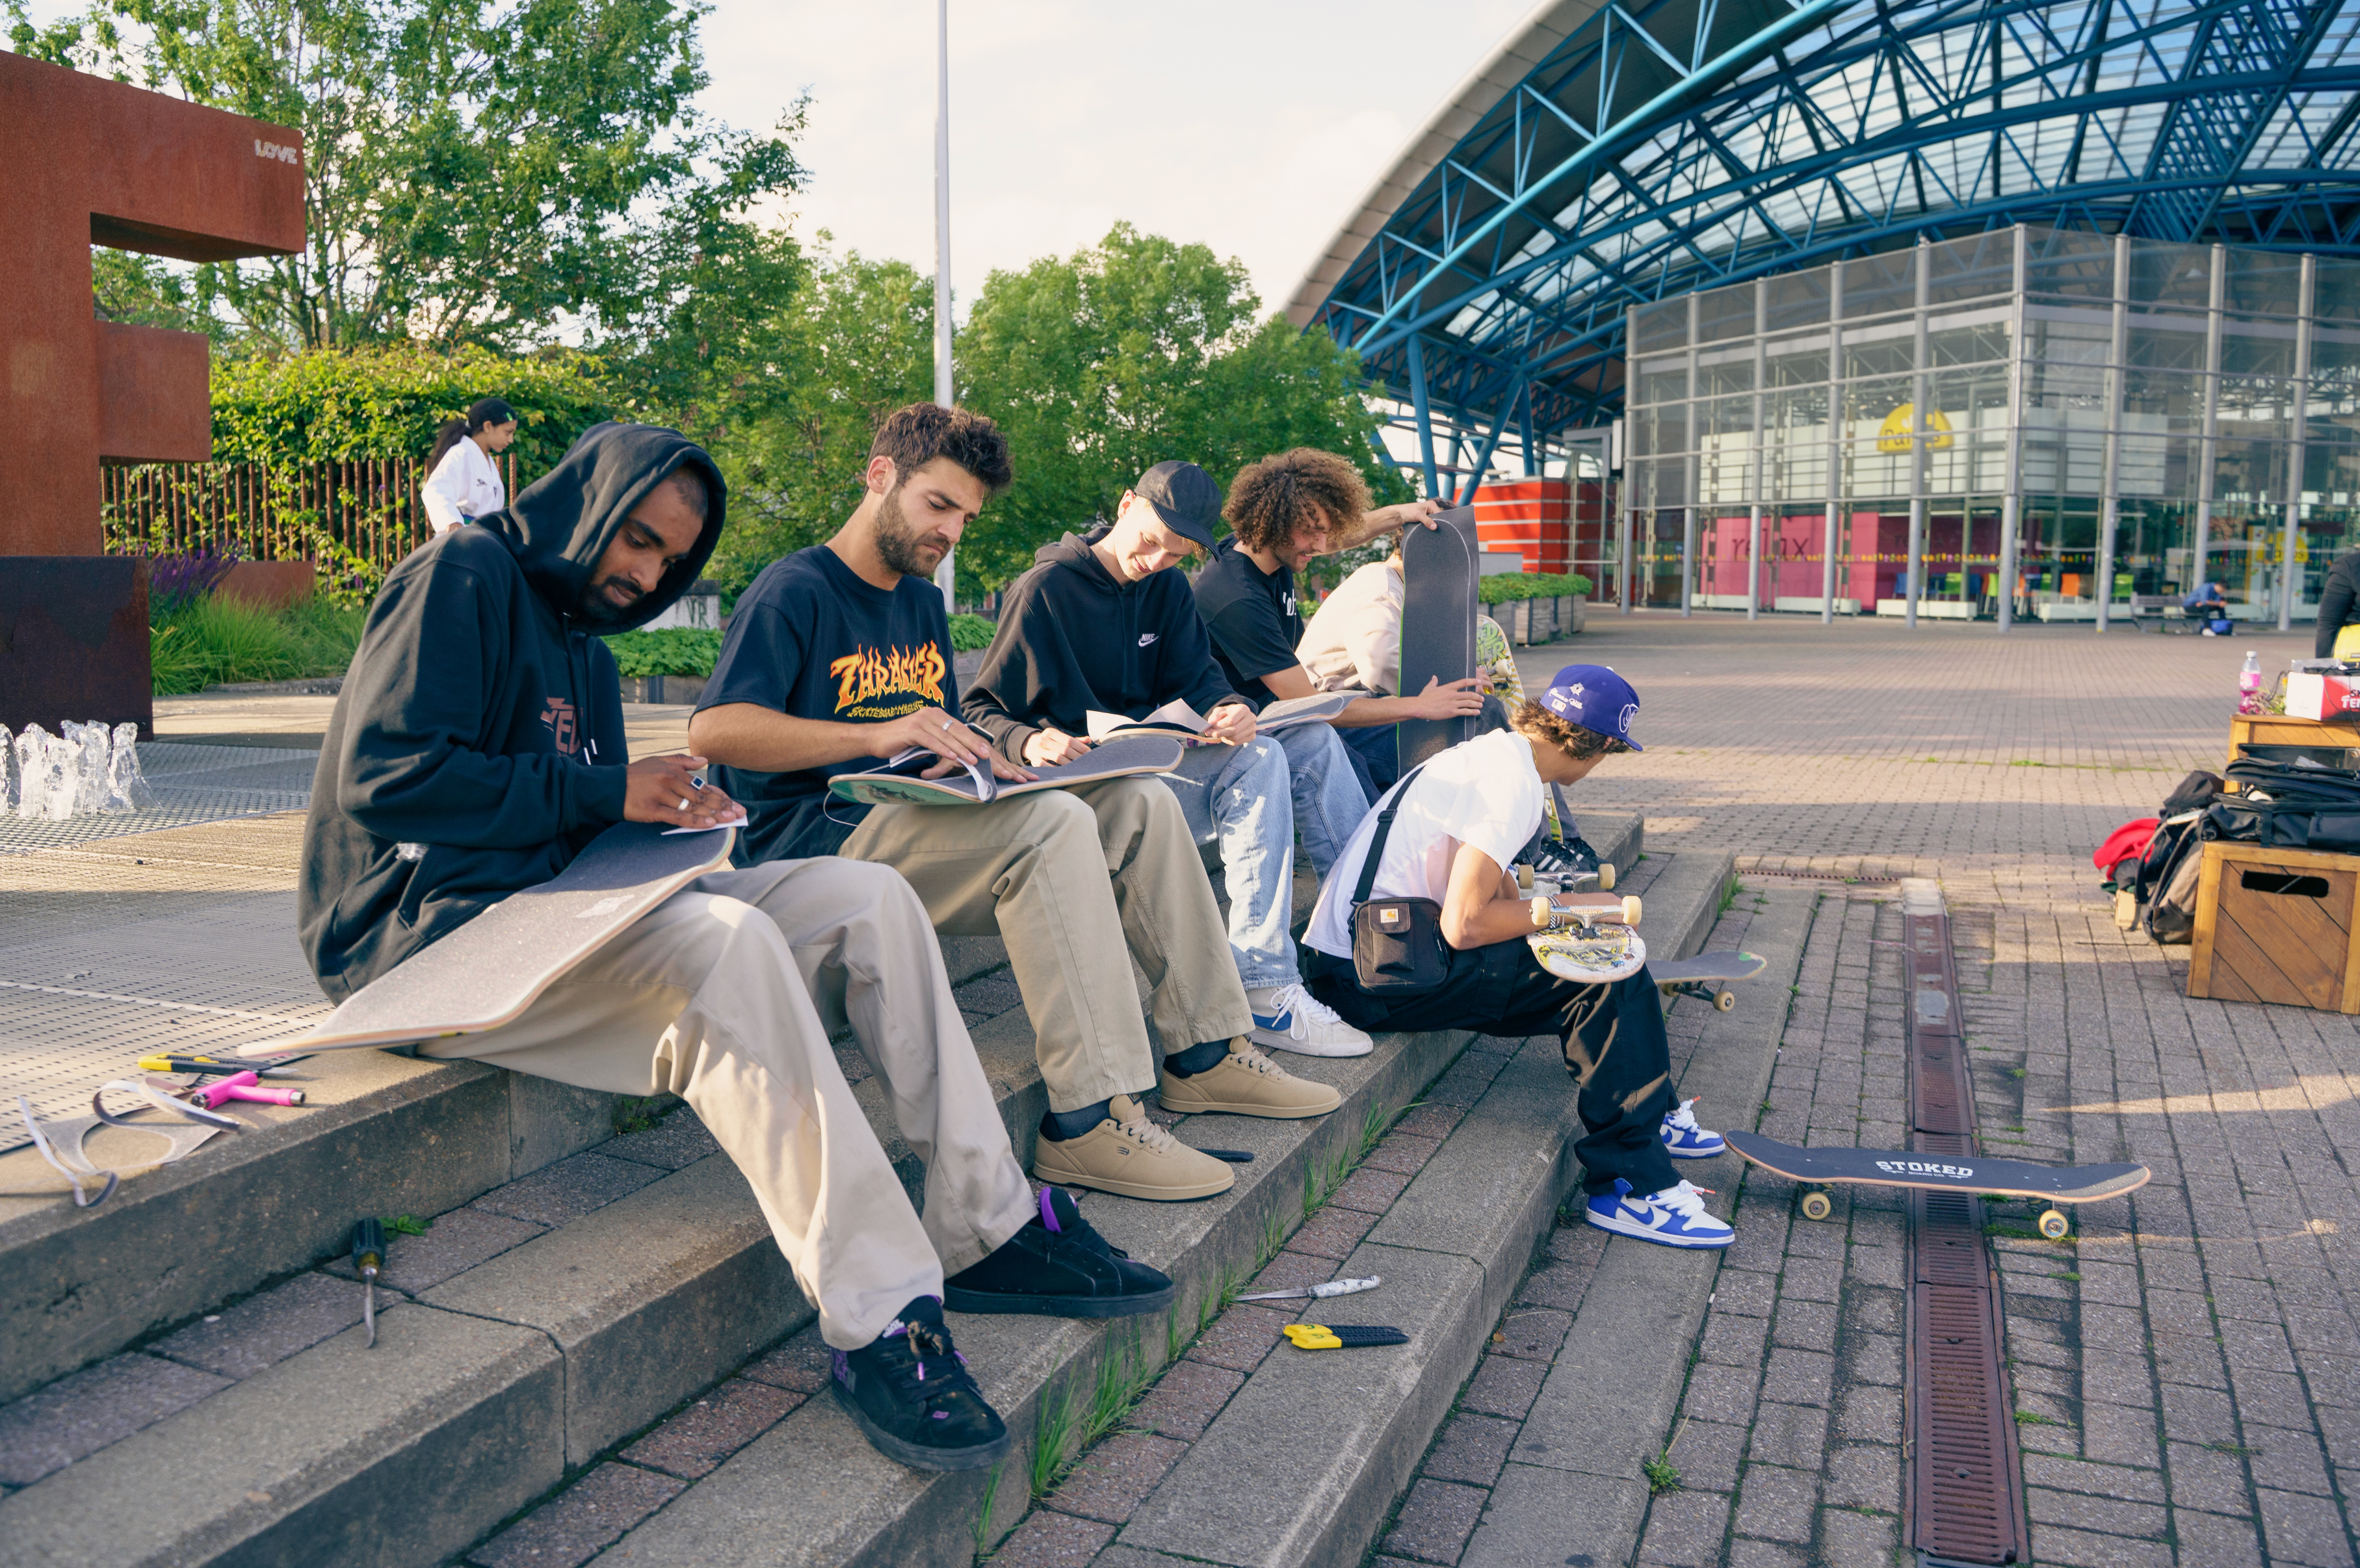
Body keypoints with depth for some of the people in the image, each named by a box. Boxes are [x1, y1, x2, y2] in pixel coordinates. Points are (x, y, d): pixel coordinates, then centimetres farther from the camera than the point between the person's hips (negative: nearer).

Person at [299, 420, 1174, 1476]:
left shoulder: (582, 648, 22)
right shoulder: (462, 576, -5)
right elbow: (383, 776, -17)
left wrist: (658, 813, -1)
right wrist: (606, 792, -13)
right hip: (430, 929, -9)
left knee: (868, 899, -8)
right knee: (728, 944, -36)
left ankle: (987, 1229, -10)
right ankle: (876, 1323, -36)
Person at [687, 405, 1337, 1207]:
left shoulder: (923, 602, 21)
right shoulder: (793, 591, -5)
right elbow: (714, 729, -20)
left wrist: (990, 764, -1)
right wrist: (877, 735, -32)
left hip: (919, 825, 8)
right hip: (822, 846, -8)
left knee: (1140, 803, -4)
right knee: (1054, 823, -32)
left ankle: (1206, 1052, -1)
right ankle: (1088, 1121, -34)